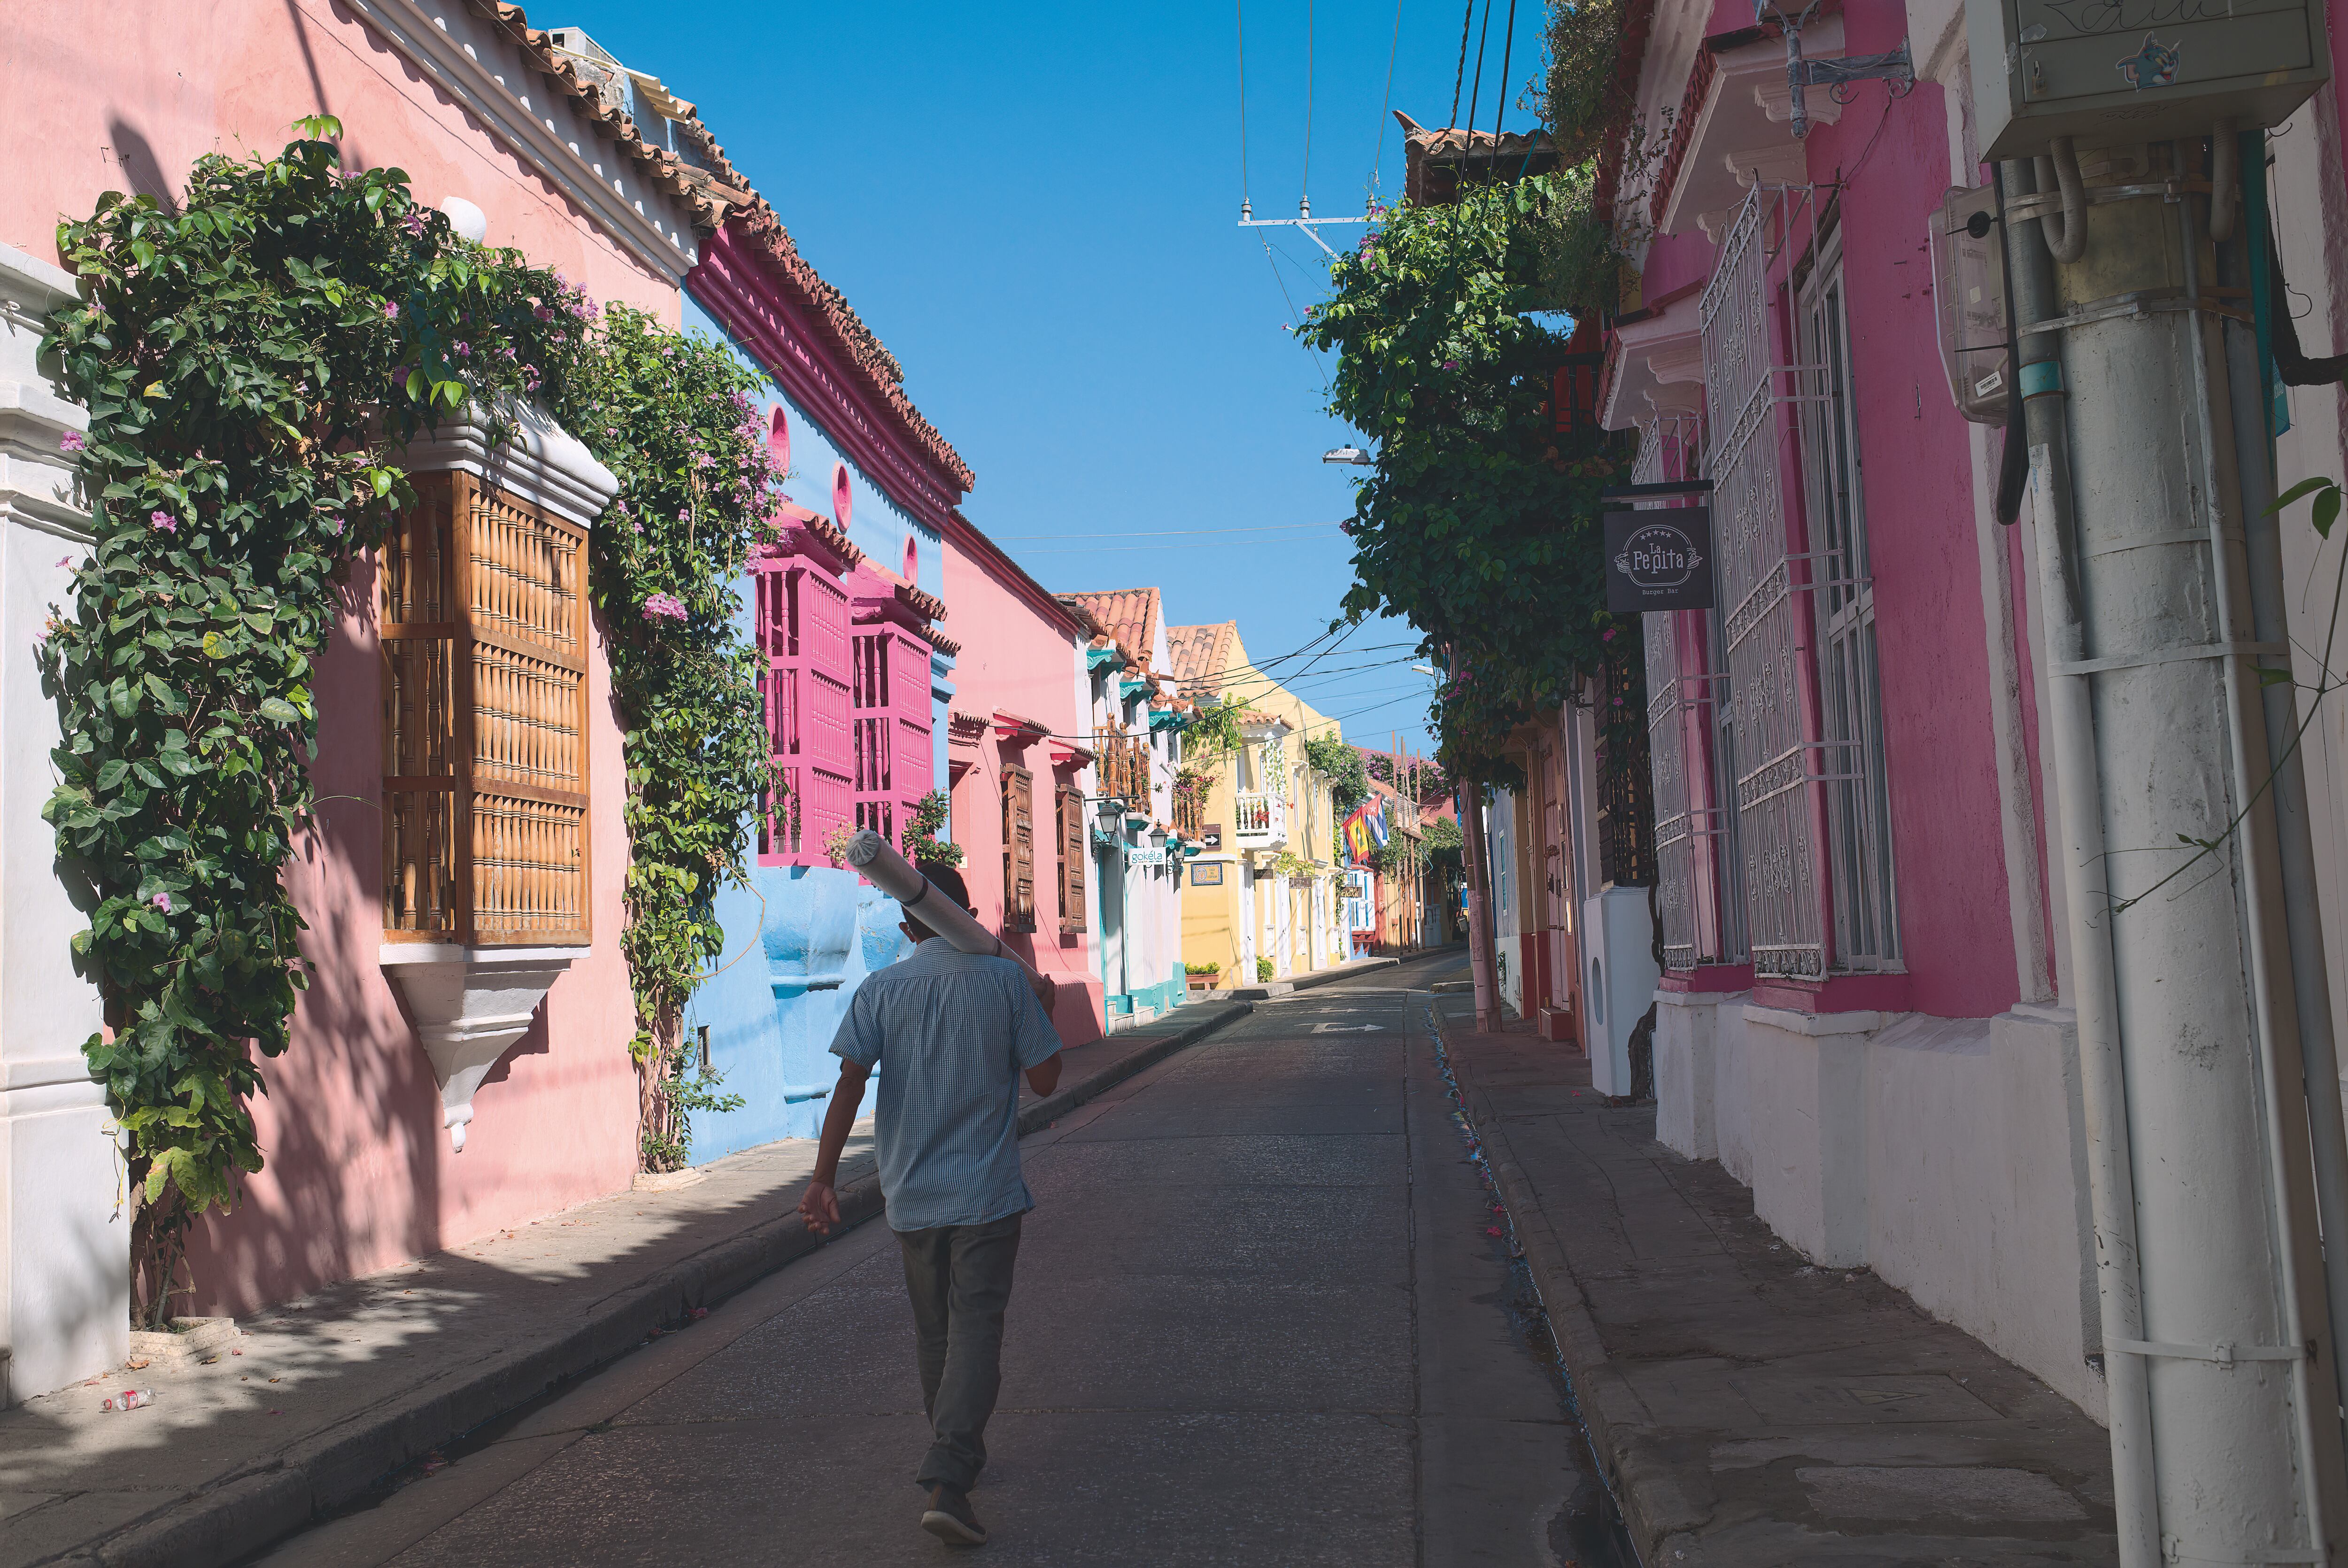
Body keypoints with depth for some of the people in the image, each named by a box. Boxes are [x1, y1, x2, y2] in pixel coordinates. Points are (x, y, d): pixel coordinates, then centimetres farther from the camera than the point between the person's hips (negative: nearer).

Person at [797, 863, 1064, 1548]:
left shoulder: (880, 990, -1)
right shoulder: (1006, 982, -5)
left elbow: (849, 1085, -9)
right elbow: (1045, 1079, -1)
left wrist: (823, 1177, -8)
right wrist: (1041, 1008, 15)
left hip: (911, 1194, 3)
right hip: (987, 1193, -2)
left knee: (933, 1331, 18)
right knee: (975, 1326, -3)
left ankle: (958, 1454, 35)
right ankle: (947, 1479, -17)